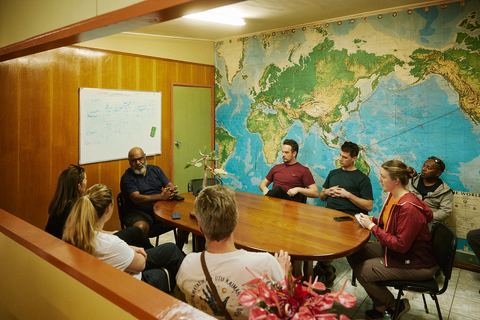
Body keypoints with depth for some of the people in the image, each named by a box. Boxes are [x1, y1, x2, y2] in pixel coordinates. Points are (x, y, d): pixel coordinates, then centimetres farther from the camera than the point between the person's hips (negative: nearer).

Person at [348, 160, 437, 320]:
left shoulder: (409, 208, -31)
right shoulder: (393, 196, -2)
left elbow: (401, 245, -28)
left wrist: (372, 226, -22)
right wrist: (373, 220, -5)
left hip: (416, 264, -10)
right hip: (393, 248, 10)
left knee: (362, 272, -13)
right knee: (353, 254, 3)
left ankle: (396, 306, 14)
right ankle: (380, 305, 15)